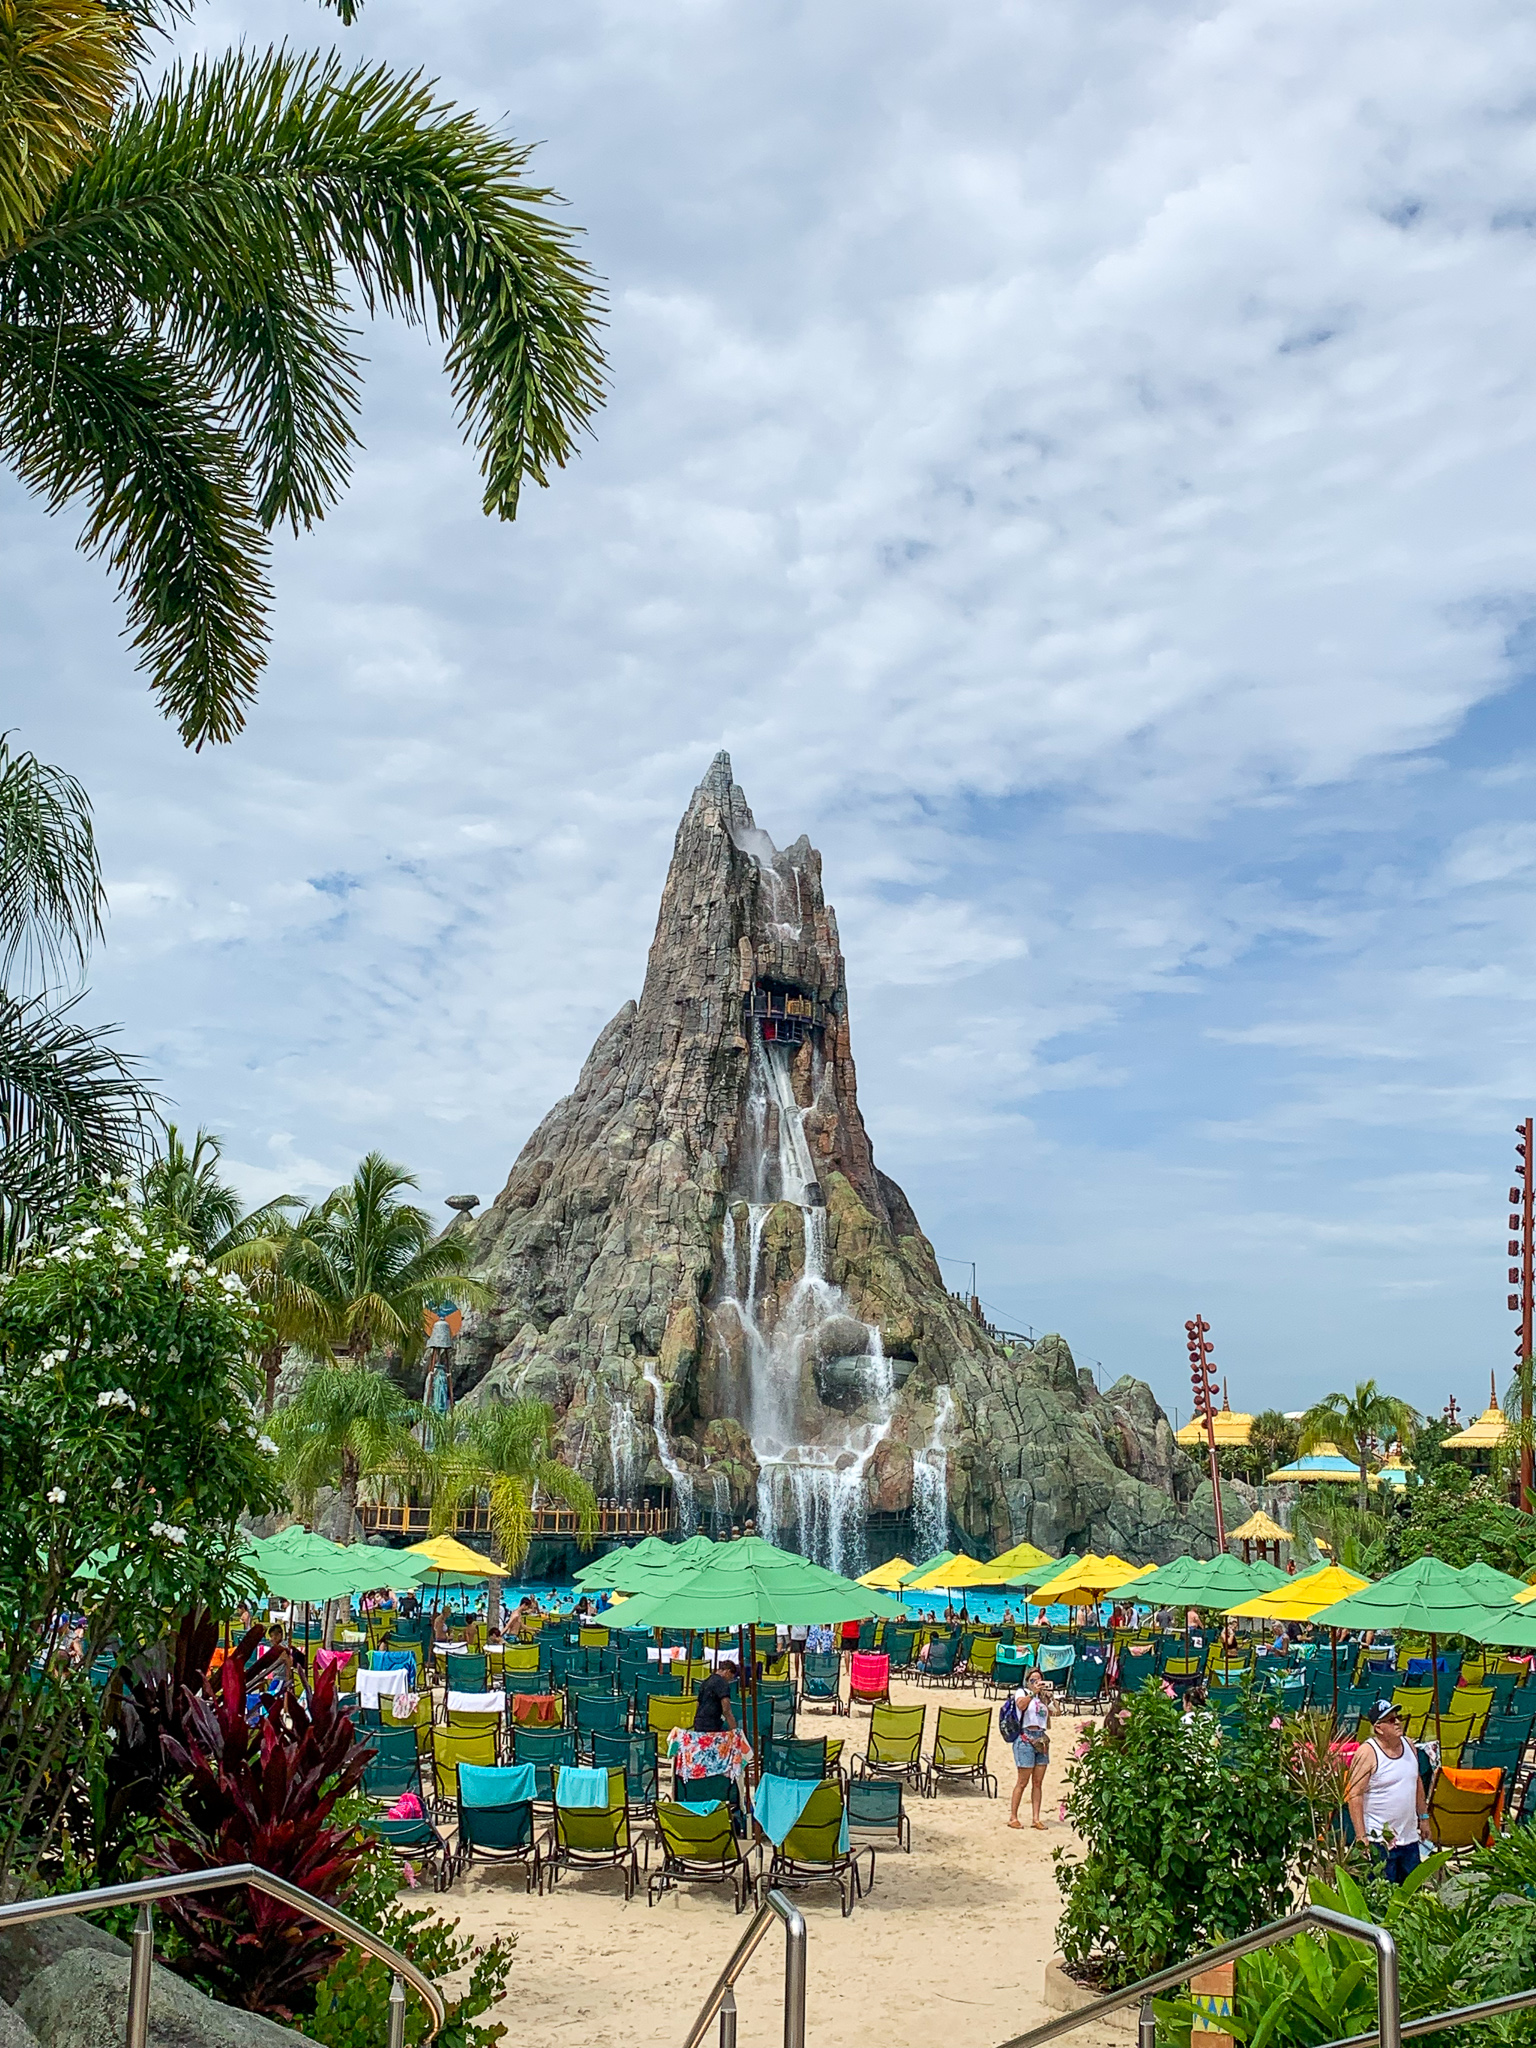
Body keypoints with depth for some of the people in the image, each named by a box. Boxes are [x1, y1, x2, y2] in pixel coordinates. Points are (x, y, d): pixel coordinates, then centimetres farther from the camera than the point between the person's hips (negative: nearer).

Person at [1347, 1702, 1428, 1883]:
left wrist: (1422, 1817, 20)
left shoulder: (1409, 1745, 6)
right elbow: (1354, 1795, -17)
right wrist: (1361, 1837, -19)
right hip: (1379, 1841, -7)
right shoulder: (1367, 1753, -16)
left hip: (1410, 1837, 7)